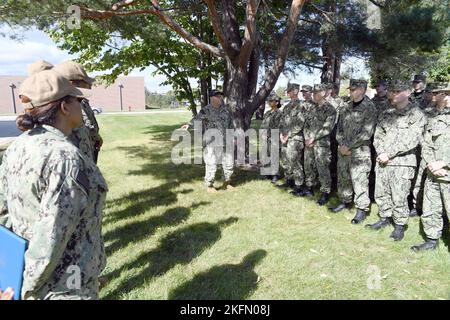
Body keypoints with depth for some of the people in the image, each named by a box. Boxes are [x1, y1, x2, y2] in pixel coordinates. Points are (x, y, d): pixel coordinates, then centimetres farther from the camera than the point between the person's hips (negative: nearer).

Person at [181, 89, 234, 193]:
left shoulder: (226, 108, 11)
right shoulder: (206, 110, -5)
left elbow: (231, 123, 18)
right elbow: (197, 118, -21)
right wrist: (189, 124, -41)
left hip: (227, 141, 5)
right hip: (212, 142, -5)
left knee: (229, 163, 11)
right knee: (211, 164, -5)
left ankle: (227, 183, 30)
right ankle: (209, 185, 11)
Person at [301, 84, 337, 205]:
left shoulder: (330, 109, -6)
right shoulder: (312, 108, 15)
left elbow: (327, 128, -14)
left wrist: (313, 138, -15)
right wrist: (307, 138, 0)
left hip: (322, 144, -7)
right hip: (309, 144, 7)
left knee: (323, 169, -3)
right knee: (309, 167, 13)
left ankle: (325, 193, 8)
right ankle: (309, 189, 27)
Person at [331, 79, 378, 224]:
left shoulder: (370, 108, -9)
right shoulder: (345, 107, 9)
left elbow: (366, 133, -15)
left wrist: (349, 147, -15)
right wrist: (342, 145, -4)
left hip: (360, 151, -6)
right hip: (343, 150, 6)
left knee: (359, 181, -2)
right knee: (343, 177, 15)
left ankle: (362, 209, 11)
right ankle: (345, 201, 32)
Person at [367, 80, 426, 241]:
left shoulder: (417, 115, -4)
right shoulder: (386, 114, 13)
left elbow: (411, 140, -13)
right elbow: (378, 135, 10)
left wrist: (389, 154, -15)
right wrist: (380, 152, -7)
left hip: (402, 163, -5)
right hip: (382, 161, 5)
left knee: (399, 196, -1)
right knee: (381, 193, 11)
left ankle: (400, 224, 16)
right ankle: (385, 218, 29)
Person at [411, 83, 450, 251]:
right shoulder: (434, 120, 14)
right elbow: (426, 145, 8)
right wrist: (431, 164, -8)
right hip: (432, 175, 6)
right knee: (430, 211, 13)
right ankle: (432, 240, 28)